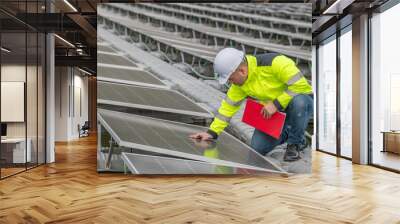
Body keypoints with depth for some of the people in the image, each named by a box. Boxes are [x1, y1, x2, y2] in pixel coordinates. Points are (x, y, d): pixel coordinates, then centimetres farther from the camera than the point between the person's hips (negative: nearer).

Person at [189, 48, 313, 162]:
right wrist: (212, 132, -6)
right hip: (276, 112, 5)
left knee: (297, 102, -41)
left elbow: (300, 85, -31)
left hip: (302, 101, -5)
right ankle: (288, 134, 19)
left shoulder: (274, 62, -30)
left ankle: (296, 143, -13)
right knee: (258, 148, -9)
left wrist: (276, 104, -30)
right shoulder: (239, 83, -9)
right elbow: (228, 106, -3)